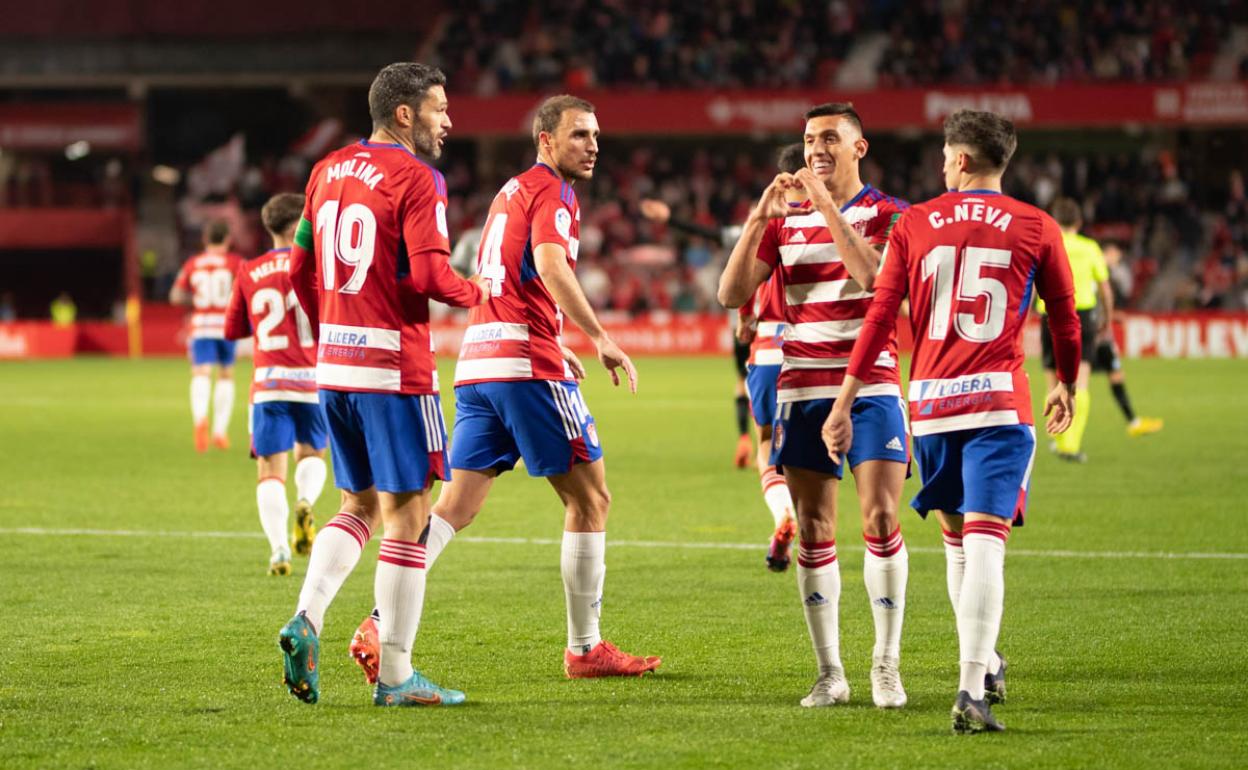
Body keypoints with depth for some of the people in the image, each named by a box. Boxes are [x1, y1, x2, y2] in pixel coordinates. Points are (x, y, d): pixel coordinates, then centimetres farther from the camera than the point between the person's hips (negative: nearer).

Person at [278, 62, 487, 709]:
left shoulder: (328, 171, 12)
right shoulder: (416, 179, -11)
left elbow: (300, 269, 15)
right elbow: (429, 275, -19)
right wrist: (474, 293, -1)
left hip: (333, 364, 7)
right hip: (395, 366, -7)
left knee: (359, 505, 18)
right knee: (406, 511, 0)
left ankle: (306, 619, -4)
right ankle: (395, 675, 1)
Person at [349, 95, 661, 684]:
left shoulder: (513, 190, 23)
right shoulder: (551, 192, -6)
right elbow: (550, 264, -24)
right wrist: (600, 337, -29)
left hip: (477, 363, 8)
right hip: (528, 364, -8)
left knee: (456, 506, 4)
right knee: (590, 498, 3)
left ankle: (380, 625, -10)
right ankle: (585, 648, 6)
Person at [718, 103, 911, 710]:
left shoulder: (889, 214, 0)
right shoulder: (785, 220, 10)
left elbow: (872, 275, -19)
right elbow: (731, 293, 1)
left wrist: (826, 205, -19)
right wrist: (758, 218, -10)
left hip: (871, 387, -3)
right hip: (802, 390, 3)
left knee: (881, 521, -10)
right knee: (813, 531, 1)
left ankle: (886, 665, -1)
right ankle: (830, 674, 7)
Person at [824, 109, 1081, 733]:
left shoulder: (914, 225, 6)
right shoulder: (1036, 229, 3)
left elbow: (880, 318, 3)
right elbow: (1065, 319, 13)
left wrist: (844, 403, 6)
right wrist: (1067, 387, 31)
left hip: (930, 402, 3)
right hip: (998, 402, -2)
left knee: (957, 537, 20)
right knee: (984, 542, -10)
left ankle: (984, 663, 33)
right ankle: (972, 691, -22)